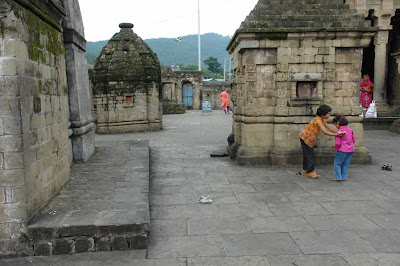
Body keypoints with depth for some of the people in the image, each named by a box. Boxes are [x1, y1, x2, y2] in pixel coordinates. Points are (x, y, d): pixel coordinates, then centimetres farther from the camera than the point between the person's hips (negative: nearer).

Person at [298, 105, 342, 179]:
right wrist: (337, 134, -34)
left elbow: (330, 129, 5)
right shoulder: (318, 120, -26)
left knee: (308, 154, 15)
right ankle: (310, 173, 4)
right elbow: (325, 132, -34)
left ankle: (306, 170, 26)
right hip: (305, 138, -9)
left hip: (309, 139, 9)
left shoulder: (323, 120, 4)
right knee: (309, 155, -3)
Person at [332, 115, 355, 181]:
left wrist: (336, 149, 1)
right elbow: (353, 140, 14)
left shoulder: (338, 131, -15)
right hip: (351, 150, 7)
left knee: (337, 163, 7)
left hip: (342, 150, -7)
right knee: (346, 164, 14)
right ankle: (344, 177, 17)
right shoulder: (350, 129, 6)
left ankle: (338, 177, 6)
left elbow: (337, 143, -17)